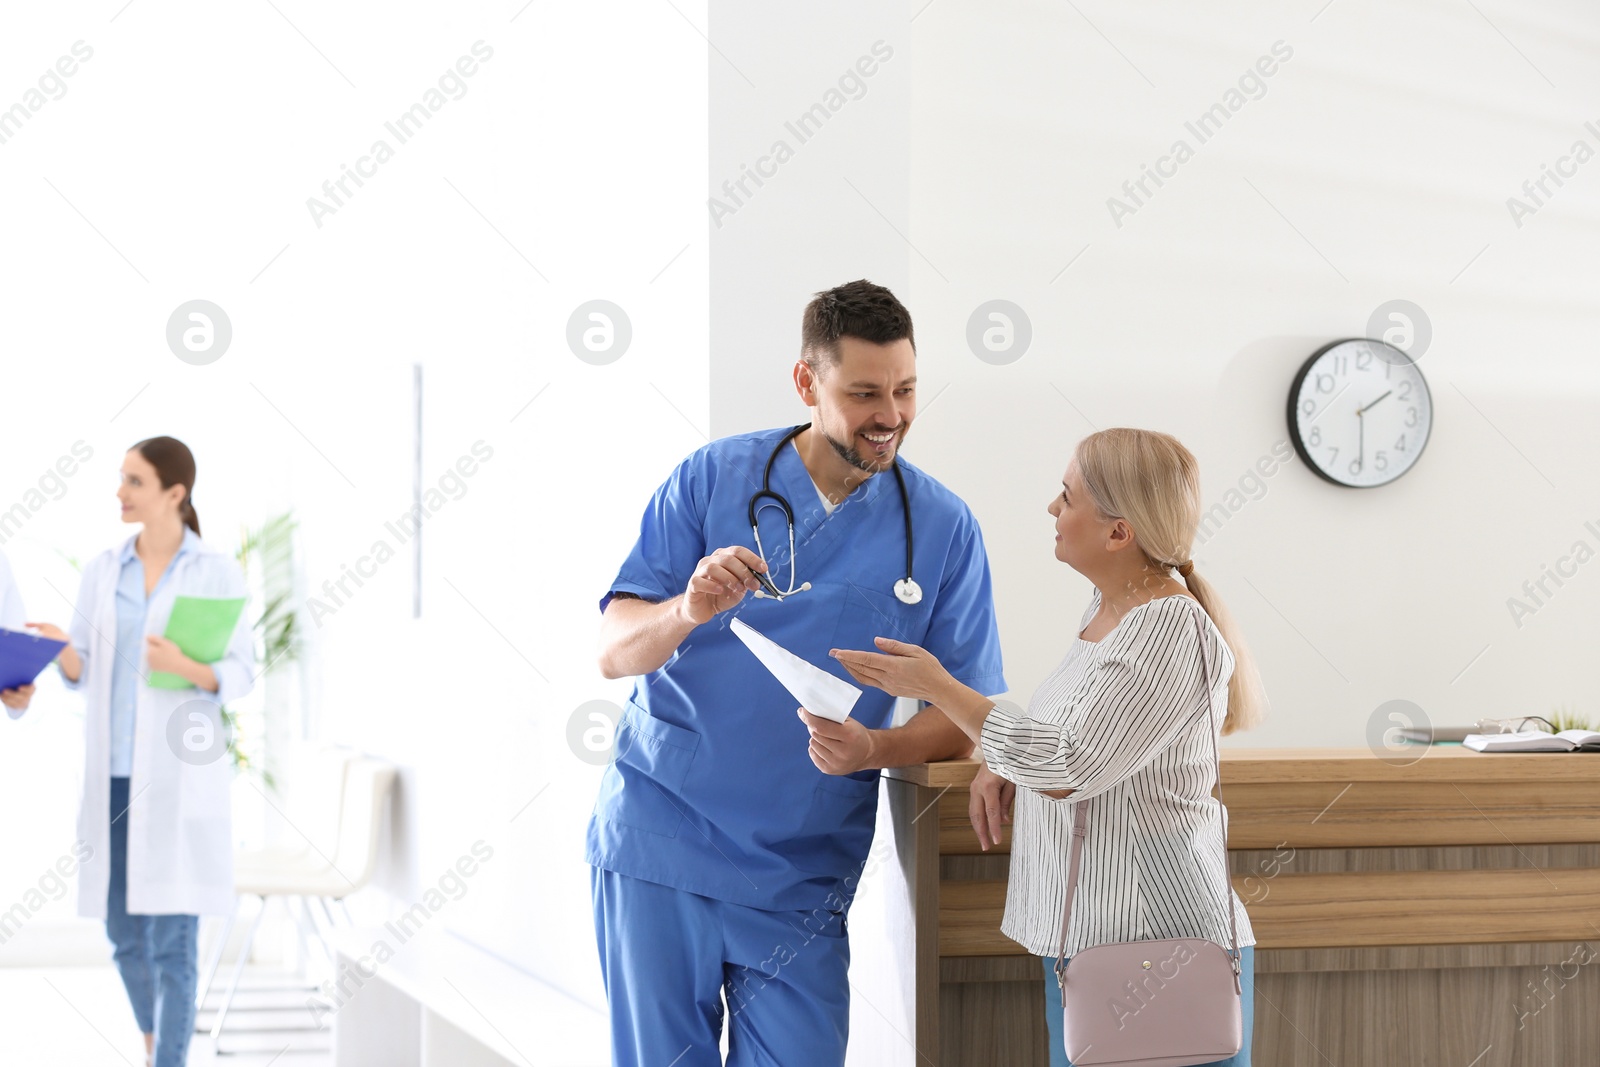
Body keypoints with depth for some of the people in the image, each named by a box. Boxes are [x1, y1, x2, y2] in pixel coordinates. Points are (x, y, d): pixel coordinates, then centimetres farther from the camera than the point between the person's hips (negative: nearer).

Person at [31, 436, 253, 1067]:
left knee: (172, 935, -7)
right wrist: (58, 647, -15)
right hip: (111, 770, 4)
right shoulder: (102, 570, 8)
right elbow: (80, 672, 8)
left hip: (180, 772, -4)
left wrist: (188, 669, -23)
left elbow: (240, 675, -3)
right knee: (123, 929, 10)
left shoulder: (218, 572, -3)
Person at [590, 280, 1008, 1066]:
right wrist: (689, 610, -25)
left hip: (800, 879, 1)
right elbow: (615, 652, -3)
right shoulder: (712, 478, 0)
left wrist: (873, 748, -20)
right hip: (658, 848, 0)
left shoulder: (942, 527, 2)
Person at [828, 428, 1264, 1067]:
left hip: (1159, 943, -9)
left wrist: (938, 688, -13)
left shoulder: (1174, 631, -18)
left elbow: (1068, 770, -21)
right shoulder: (1107, 607, 10)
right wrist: (1003, 765, 4)